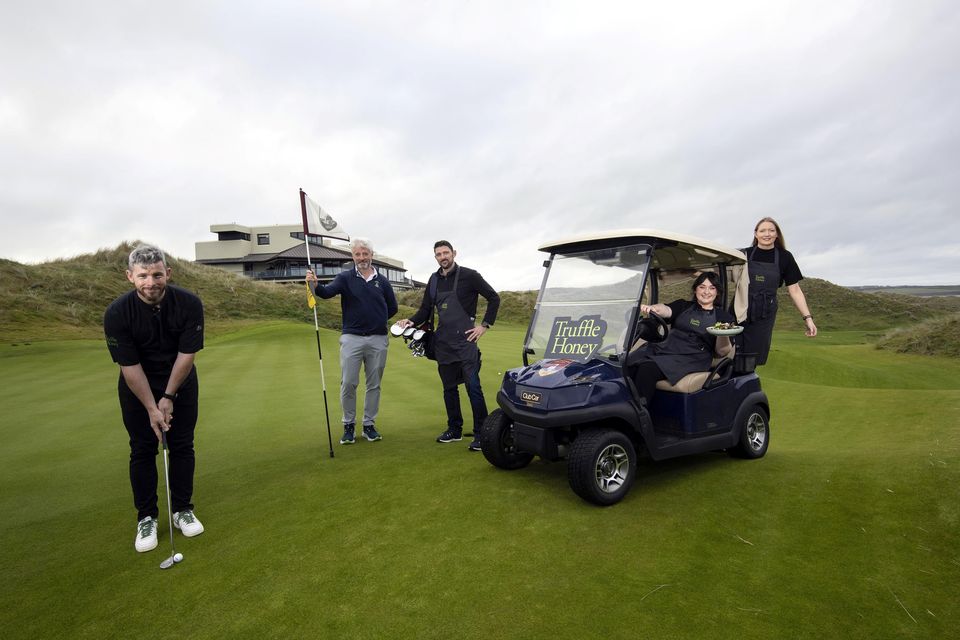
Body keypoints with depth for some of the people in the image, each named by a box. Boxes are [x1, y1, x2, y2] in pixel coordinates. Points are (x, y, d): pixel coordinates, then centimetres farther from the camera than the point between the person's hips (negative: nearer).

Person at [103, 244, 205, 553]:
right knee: (143, 451, 3)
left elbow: (186, 354, -16)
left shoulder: (189, 303, -23)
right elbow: (130, 366, -19)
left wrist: (169, 397, -12)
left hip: (180, 383, 1)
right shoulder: (117, 313, -24)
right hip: (137, 387, -1)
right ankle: (146, 518, 17)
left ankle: (182, 510, 19)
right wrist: (151, 407, -17)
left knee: (182, 446, 5)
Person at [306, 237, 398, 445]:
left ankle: (369, 424, 22)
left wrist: (376, 320, 7)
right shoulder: (345, 277, 0)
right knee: (348, 384, -2)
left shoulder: (382, 281, 6)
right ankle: (349, 425, 15)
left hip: (378, 339, 2)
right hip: (352, 338, -2)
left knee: (374, 385, 8)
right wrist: (316, 285, -39)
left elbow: (392, 308, 16)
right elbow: (328, 292, -19)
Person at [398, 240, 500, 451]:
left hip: (465, 340, -6)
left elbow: (494, 298, -2)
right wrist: (411, 321, -5)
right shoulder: (434, 280, 12)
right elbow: (425, 309, 14)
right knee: (449, 388, 12)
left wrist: (485, 325, -7)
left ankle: (480, 433, 1)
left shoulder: (468, 276, -4)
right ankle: (455, 430, 25)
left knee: (473, 387, -8)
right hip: (443, 342, 6)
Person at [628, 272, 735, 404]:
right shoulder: (683, 306, 21)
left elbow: (723, 351, 8)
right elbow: (666, 310, -2)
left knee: (647, 370, -32)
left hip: (691, 358, -3)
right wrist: (652, 308, -26)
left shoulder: (724, 316, 15)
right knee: (627, 365, -27)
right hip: (662, 348, 3)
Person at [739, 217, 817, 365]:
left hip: (765, 314, 0)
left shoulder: (784, 257, 4)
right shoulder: (745, 254, 4)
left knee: (754, 355, 2)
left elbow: (794, 290, 3)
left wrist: (807, 317, -4)